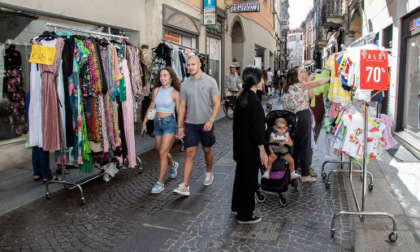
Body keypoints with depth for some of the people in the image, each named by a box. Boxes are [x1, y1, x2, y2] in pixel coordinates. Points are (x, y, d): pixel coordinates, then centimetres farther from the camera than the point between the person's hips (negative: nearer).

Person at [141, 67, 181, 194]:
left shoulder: (175, 93, -7)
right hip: (157, 122, 5)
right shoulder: (156, 90, 6)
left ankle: (160, 183, 1)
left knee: (162, 153, -9)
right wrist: (144, 122, 14)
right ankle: (173, 165, 47)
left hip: (169, 123, -5)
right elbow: (151, 107, 14)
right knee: (161, 152, 15)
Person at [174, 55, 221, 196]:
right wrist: (180, 126, 2)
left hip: (206, 123, -1)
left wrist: (211, 120, -18)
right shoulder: (185, 84, 3)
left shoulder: (210, 81, -4)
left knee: (207, 150, 16)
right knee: (189, 154, -4)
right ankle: (185, 186, -5)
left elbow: (217, 103, -6)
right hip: (190, 124, 1)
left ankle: (209, 173, 41)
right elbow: (182, 106, 6)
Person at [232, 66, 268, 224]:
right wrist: (262, 151, -15)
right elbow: (257, 128, -22)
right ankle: (245, 215, 17)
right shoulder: (254, 101, -23)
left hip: (241, 146, 9)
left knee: (240, 175, 21)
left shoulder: (241, 97, 3)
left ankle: (237, 206, 38)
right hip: (251, 148, -9)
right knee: (249, 179, 4)